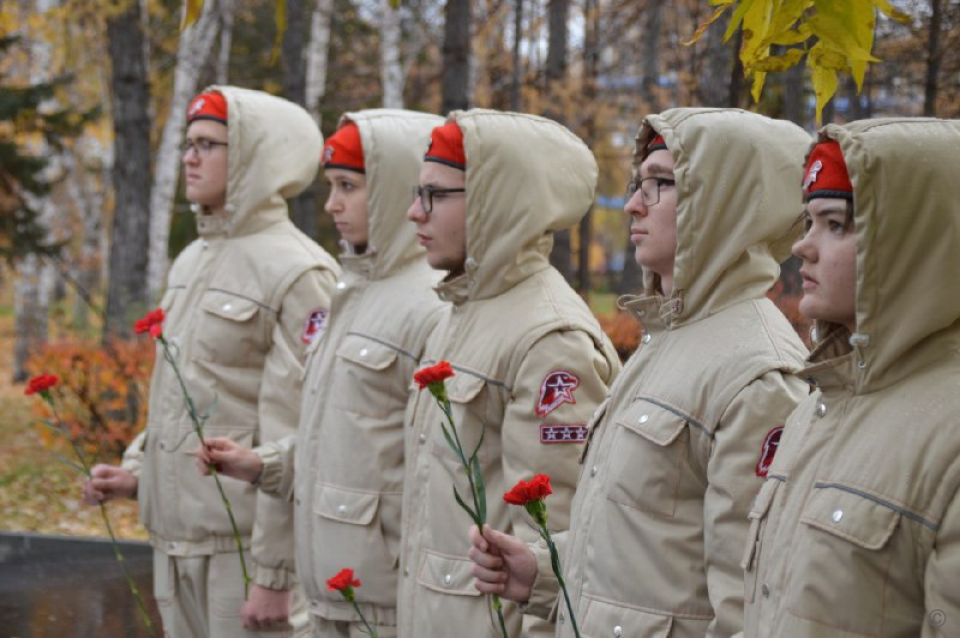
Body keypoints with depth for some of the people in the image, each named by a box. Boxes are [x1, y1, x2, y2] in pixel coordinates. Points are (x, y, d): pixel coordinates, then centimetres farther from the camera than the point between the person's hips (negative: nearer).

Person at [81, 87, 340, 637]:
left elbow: (296, 440, -17)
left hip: (247, 543, -8)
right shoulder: (191, 261, 14)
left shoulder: (297, 272, -13)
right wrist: (137, 470, 8)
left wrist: (275, 574, -18)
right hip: (176, 534, 8)